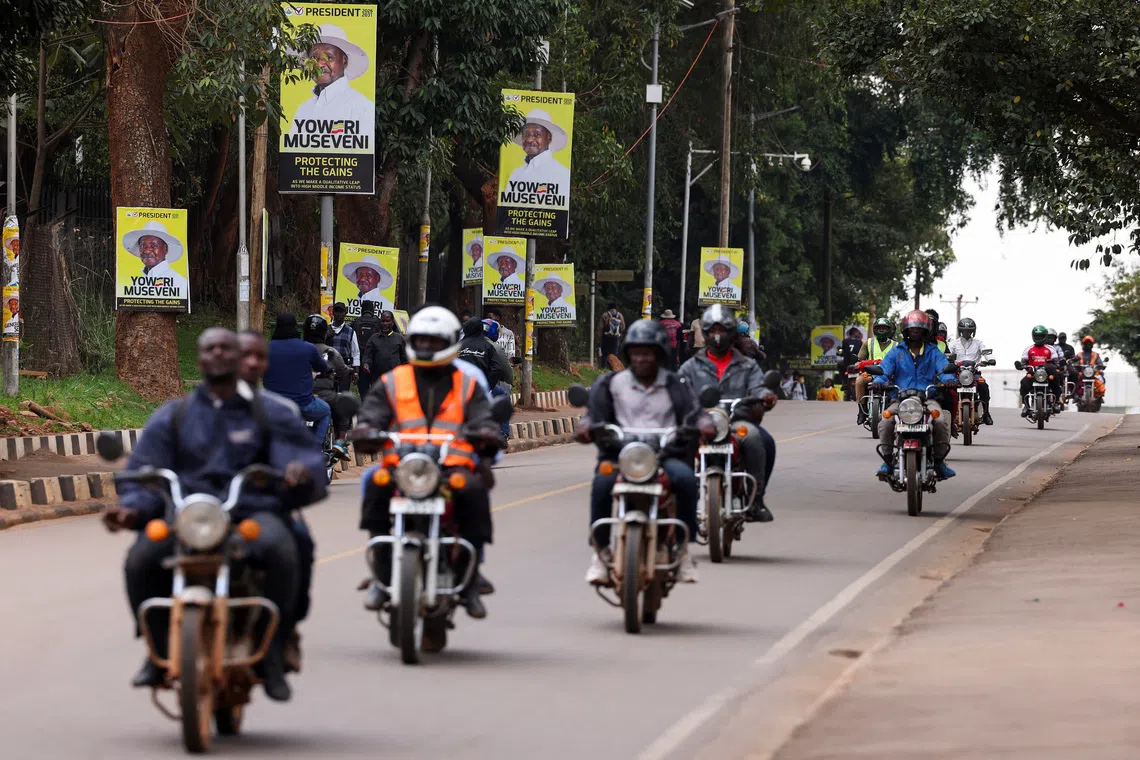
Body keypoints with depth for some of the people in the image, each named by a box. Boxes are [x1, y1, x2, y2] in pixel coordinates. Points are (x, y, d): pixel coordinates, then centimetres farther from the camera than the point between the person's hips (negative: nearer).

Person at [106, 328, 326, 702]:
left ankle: (273, 654, -20)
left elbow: (306, 457, 5)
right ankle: (159, 648, -5)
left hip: (250, 511, -1)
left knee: (281, 549, -37)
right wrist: (131, 508, -9)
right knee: (140, 559, -30)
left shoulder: (270, 415, 18)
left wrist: (301, 473, -22)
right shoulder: (172, 417, 21)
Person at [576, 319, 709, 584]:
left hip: (666, 454, 0)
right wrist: (585, 425, -15)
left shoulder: (676, 386, 16)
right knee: (602, 483, -33)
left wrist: (704, 424, -16)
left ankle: (683, 547, -20)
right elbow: (596, 413, 9)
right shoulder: (611, 384, 16)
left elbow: (693, 412, 8)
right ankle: (601, 551, -22)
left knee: (685, 478, -32)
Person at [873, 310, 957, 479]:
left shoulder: (933, 352, 16)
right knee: (885, 422, -29)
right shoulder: (896, 352, 16)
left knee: (941, 422, -29)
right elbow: (884, 370, 3)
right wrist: (879, 381, -21)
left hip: (928, 398, 0)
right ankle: (888, 460, -13)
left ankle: (939, 460, -12)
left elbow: (944, 367, -1)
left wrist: (949, 379, -25)